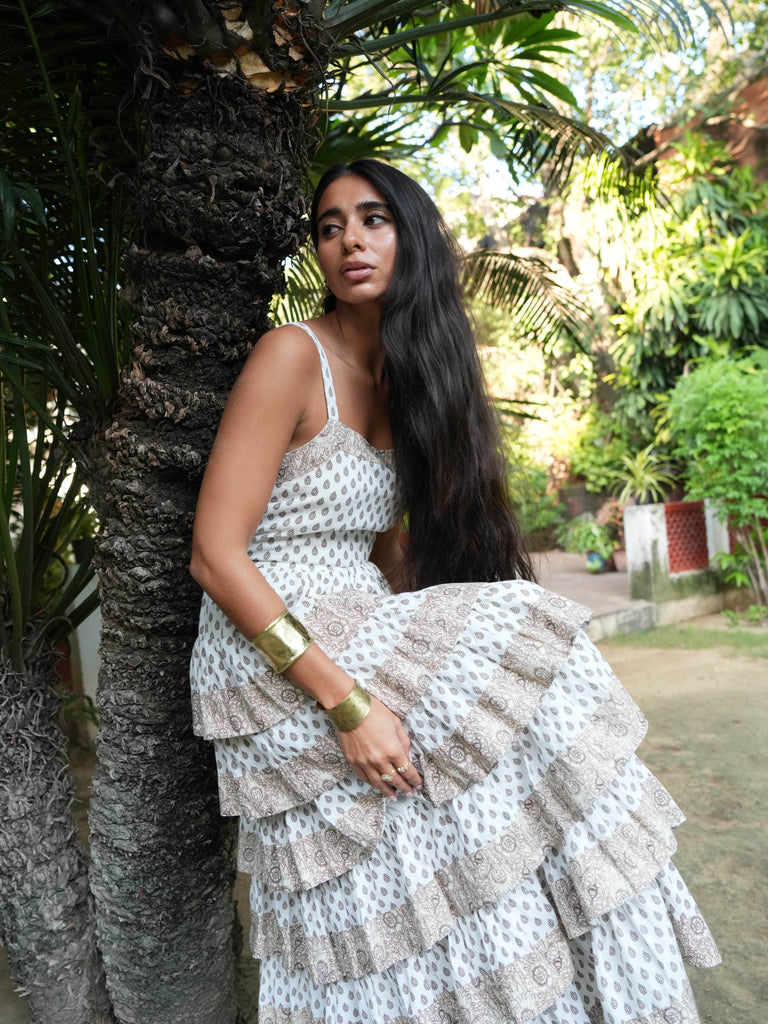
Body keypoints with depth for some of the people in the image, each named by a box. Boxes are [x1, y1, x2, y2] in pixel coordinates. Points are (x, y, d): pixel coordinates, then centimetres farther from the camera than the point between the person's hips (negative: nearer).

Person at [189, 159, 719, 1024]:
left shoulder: (408, 376, 11)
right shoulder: (293, 355, -12)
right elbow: (215, 556, -18)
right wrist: (344, 699, -24)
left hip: (354, 633, 7)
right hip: (271, 655, -7)